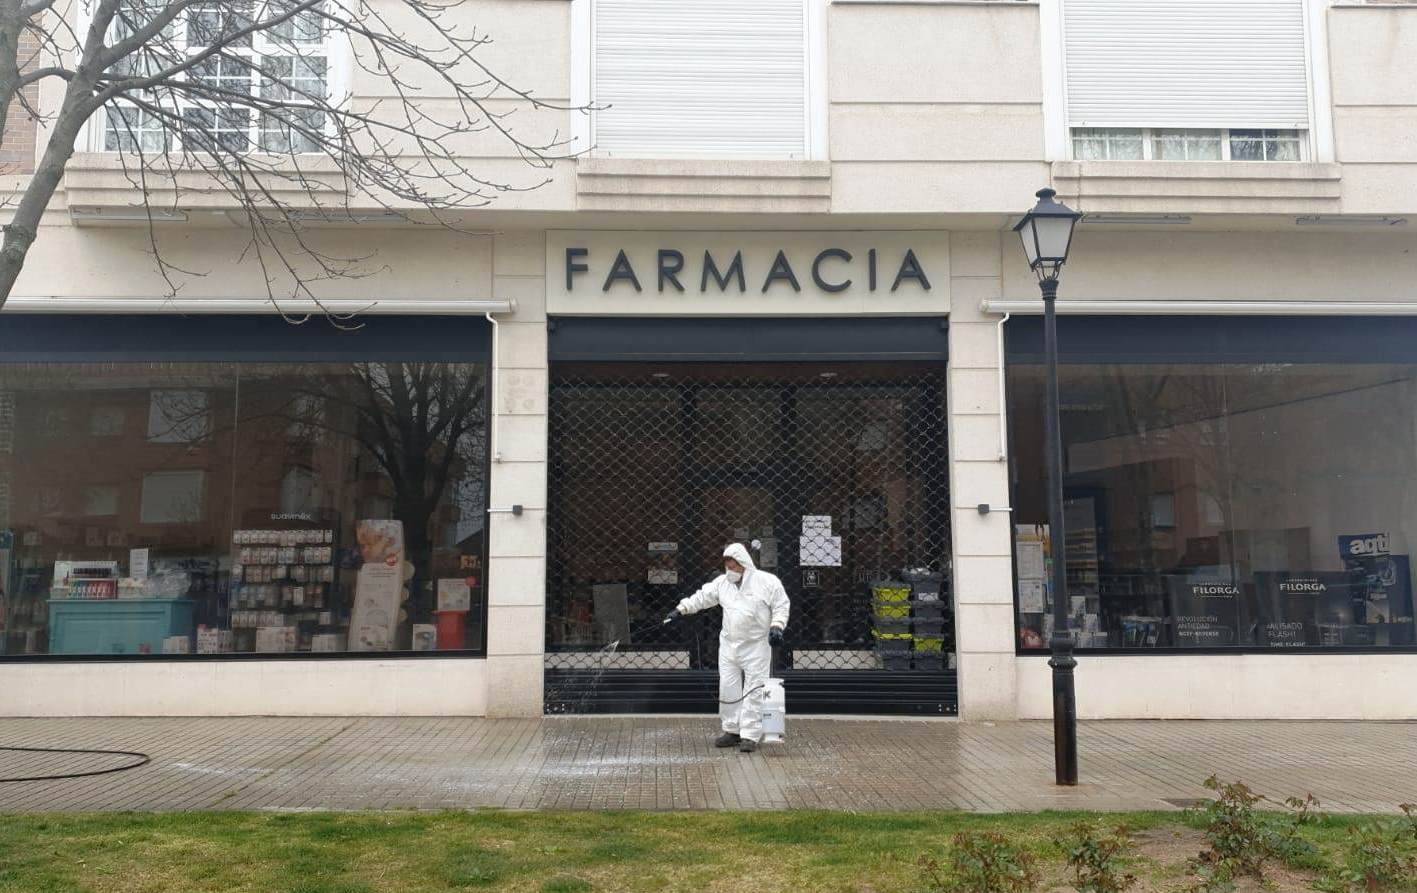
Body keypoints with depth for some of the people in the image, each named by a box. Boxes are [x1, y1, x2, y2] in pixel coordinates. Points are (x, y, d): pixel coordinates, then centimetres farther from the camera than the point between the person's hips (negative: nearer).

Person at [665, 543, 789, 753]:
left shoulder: (767, 582, -6)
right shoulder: (722, 582, 7)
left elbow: (781, 606, -3)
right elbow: (702, 597, 10)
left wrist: (777, 626, -15)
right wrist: (681, 610, 3)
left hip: (756, 646, -5)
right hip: (729, 645, 5)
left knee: (753, 691, -4)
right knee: (728, 688, 7)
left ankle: (750, 736, 0)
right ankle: (732, 730, 19)